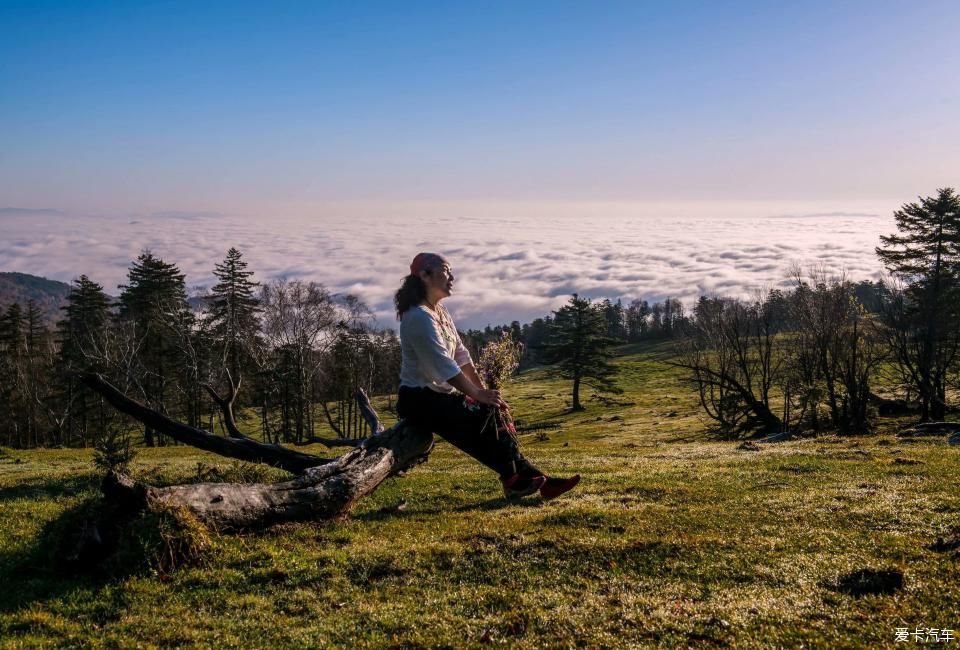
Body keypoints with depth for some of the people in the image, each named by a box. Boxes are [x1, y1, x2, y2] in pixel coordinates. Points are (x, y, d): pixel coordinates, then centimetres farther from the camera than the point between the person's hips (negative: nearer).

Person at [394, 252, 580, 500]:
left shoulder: (440, 313, 12)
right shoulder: (419, 317, -18)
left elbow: (461, 355, 10)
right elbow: (444, 365, -24)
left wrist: (483, 390, 1)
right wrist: (478, 394, -21)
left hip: (438, 394, 9)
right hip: (419, 398, -9)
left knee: (491, 414, -3)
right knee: (482, 417, -21)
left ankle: (535, 479, -4)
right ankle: (514, 480, -10)